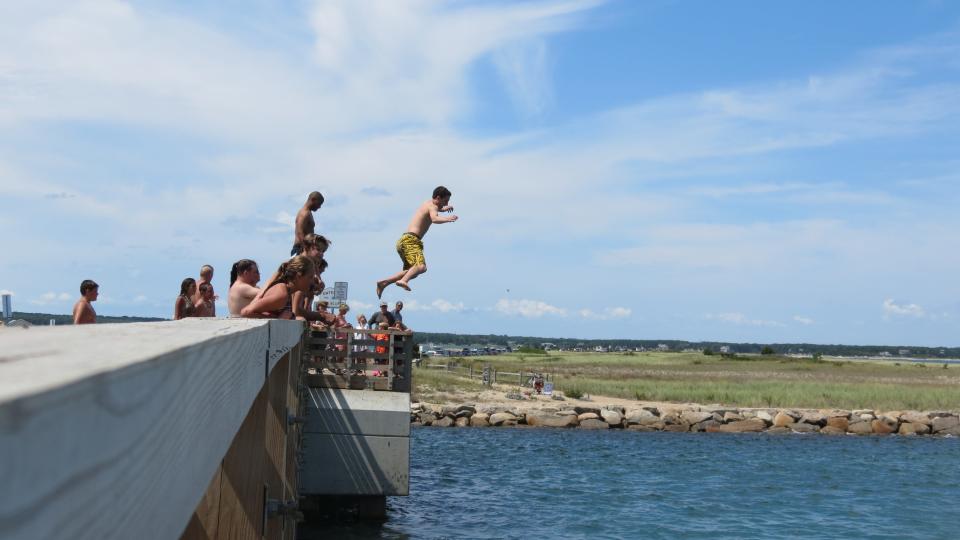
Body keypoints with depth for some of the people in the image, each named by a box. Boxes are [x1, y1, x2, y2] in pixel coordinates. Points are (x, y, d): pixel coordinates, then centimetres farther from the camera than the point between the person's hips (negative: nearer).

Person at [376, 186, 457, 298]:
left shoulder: (427, 204, 23)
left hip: (403, 241, 10)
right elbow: (434, 219, -29)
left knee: (411, 271, 23)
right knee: (421, 267, -30)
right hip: (411, 240, -10)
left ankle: (383, 283, 20)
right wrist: (446, 219, -43)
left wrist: (443, 209, 62)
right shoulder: (432, 206, -5)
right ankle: (403, 280, -53)